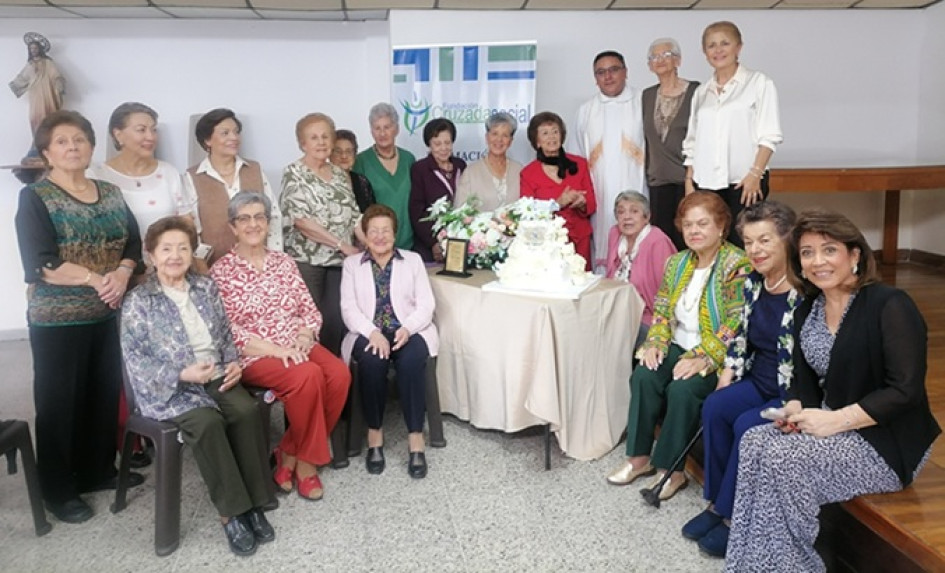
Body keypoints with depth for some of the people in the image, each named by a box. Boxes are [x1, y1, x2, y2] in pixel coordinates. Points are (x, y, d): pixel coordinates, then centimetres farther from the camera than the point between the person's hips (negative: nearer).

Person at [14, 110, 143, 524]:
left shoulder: (110, 194, 9)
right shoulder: (35, 198, -6)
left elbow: (134, 242, 4)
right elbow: (41, 263, -16)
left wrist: (122, 273, -15)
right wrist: (96, 279, -18)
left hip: (108, 315, 5)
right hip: (57, 320, -5)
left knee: (105, 394, 12)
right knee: (58, 401, 5)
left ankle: (99, 471, 30)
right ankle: (59, 490, 19)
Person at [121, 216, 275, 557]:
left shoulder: (206, 287, 12)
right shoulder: (138, 302, -1)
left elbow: (226, 335, 16)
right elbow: (135, 360, -7)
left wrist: (234, 363, -5)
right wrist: (183, 374, -19)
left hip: (216, 377, 4)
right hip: (170, 388, -4)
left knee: (247, 411, -26)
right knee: (207, 422, -32)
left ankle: (252, 503, -17)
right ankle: (231, 512, -21)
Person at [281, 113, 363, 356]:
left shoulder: (340, 174, 14)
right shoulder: (294, 173, -4)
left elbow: (354, 216, 15)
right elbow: (301, 220, -14)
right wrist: (342, 244, -15)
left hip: (341, 261, 5)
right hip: (307, 260, -5)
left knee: (336, 321, 5)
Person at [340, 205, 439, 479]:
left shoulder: (413, 260, 14)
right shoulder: (352, 263, 14)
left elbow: (426, 304, 4)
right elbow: (349, 308, 2)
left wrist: (407, 328, -16)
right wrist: (372, 332, -17)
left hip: (409, 331, 0)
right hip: (368, 333, 0)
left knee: (411, 360, -33)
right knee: (372, 360, -33)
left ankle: (415, 436, -23)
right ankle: (374, 432, -14)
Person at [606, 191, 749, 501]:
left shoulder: (738, 266, -12)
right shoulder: (677, 263, 10)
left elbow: (736, 326, -18)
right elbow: (661, 310, 12)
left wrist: (702, 359, -25)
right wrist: (655, 343, -6)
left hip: (718, 356, -6)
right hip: (679, 347, 6)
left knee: (683, 389, -29)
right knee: (643, 376, -19)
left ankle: (671, 468, -12)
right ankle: (639, 457, -7)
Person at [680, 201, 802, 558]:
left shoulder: (805, 294, -20)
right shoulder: (753, 283, 4)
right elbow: (741, 338, 12)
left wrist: (791, 408, -22)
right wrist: (726, 379, 3)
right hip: (759, 381, 7)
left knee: (747, 425, -25)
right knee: (714, 407, -15)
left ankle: (733, 516, -5)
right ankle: (716, 503, -4)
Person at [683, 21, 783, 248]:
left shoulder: (759, 83, 5)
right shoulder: (701, 92, 17)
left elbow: (769, 135, -2)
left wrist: (755, 173, -12)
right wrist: (689, 180, 8)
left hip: (744, 182, -4)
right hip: (705, 184, 4)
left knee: (741, 244, -9)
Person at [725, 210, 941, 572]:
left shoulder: (890, 305, -15)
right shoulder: (807, 311, 7)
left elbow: (906, 391, -20)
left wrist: (835, 421, -23)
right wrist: (795, 410, -10)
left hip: (888, 441, -7)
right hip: (833, 428, 7)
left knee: (783, 461, -26)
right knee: (755, 442, -18)